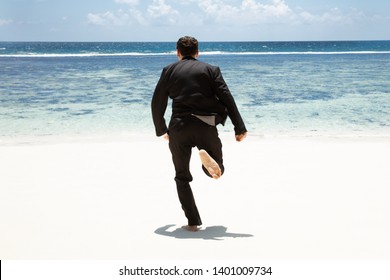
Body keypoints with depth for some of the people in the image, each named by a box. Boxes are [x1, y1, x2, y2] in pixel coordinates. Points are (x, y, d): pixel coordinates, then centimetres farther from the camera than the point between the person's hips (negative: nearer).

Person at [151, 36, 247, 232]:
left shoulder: (169, 71, 10)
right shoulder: (211, 70, 9)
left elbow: (157, 103, 11)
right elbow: (227, 99, 0)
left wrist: (161, 130, 24)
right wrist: (240, 128, 0)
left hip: (178, 127, 1)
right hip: (206, 126, 0)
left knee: (182, 177, 13)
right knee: (217, 170, 16)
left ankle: (193, 222, 6)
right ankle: (206, 154, -20)